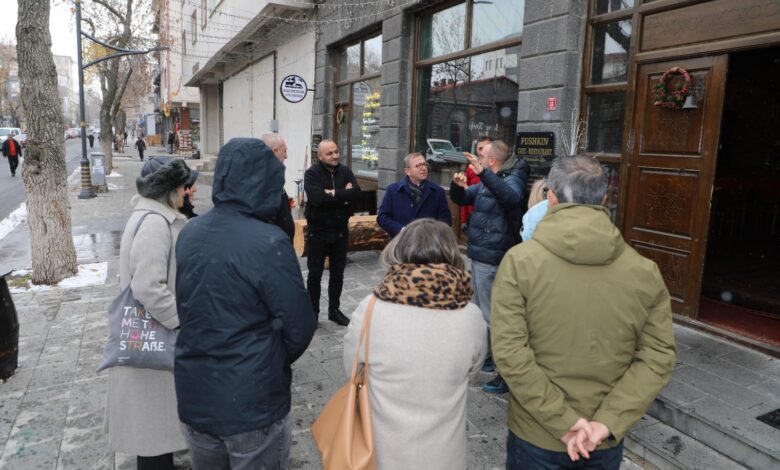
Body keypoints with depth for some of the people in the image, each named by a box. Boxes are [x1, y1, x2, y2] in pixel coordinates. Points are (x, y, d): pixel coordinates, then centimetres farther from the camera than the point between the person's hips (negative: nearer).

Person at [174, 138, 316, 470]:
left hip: (193, 394, 6)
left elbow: (184, 307, 10)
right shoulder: (268, 242, -23)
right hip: (252, 401, -6)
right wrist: (274, 363, 3)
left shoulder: (189, 233, -2)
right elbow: (298, 327, -17)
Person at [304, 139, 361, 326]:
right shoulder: (312, 173, -10)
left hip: (341, 231, 4)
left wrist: (334, 193, -21)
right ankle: (312, 312, 22)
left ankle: (334, 310, 28)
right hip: (318, 232, -4)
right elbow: (317, 198, -27)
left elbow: (356, 193, -13)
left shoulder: (345, 171, 3)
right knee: (315, 274, 8)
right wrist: (343, 196, -18)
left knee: (337, 274, 14)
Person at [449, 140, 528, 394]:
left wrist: (483, 172, -45)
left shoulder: (513, 178, -14)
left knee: (492, 315, -4)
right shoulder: (486, 182, 13)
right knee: (480, 310, 21)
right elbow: (461, 199, 21)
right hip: (480, 255, 10)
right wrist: (458, 185, -1)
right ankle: (488, 356, 38)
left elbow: (512, 196, -38)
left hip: (491, 259, -10)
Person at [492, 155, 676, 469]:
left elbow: (509, 353, -20)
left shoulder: (520, 261, -17)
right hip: (606, 442, 3)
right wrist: (607, 423, -11)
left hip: (536, 435, -2)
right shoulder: (644, 271, -8)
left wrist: (562, 421, -15)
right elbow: (658, 357, -8)